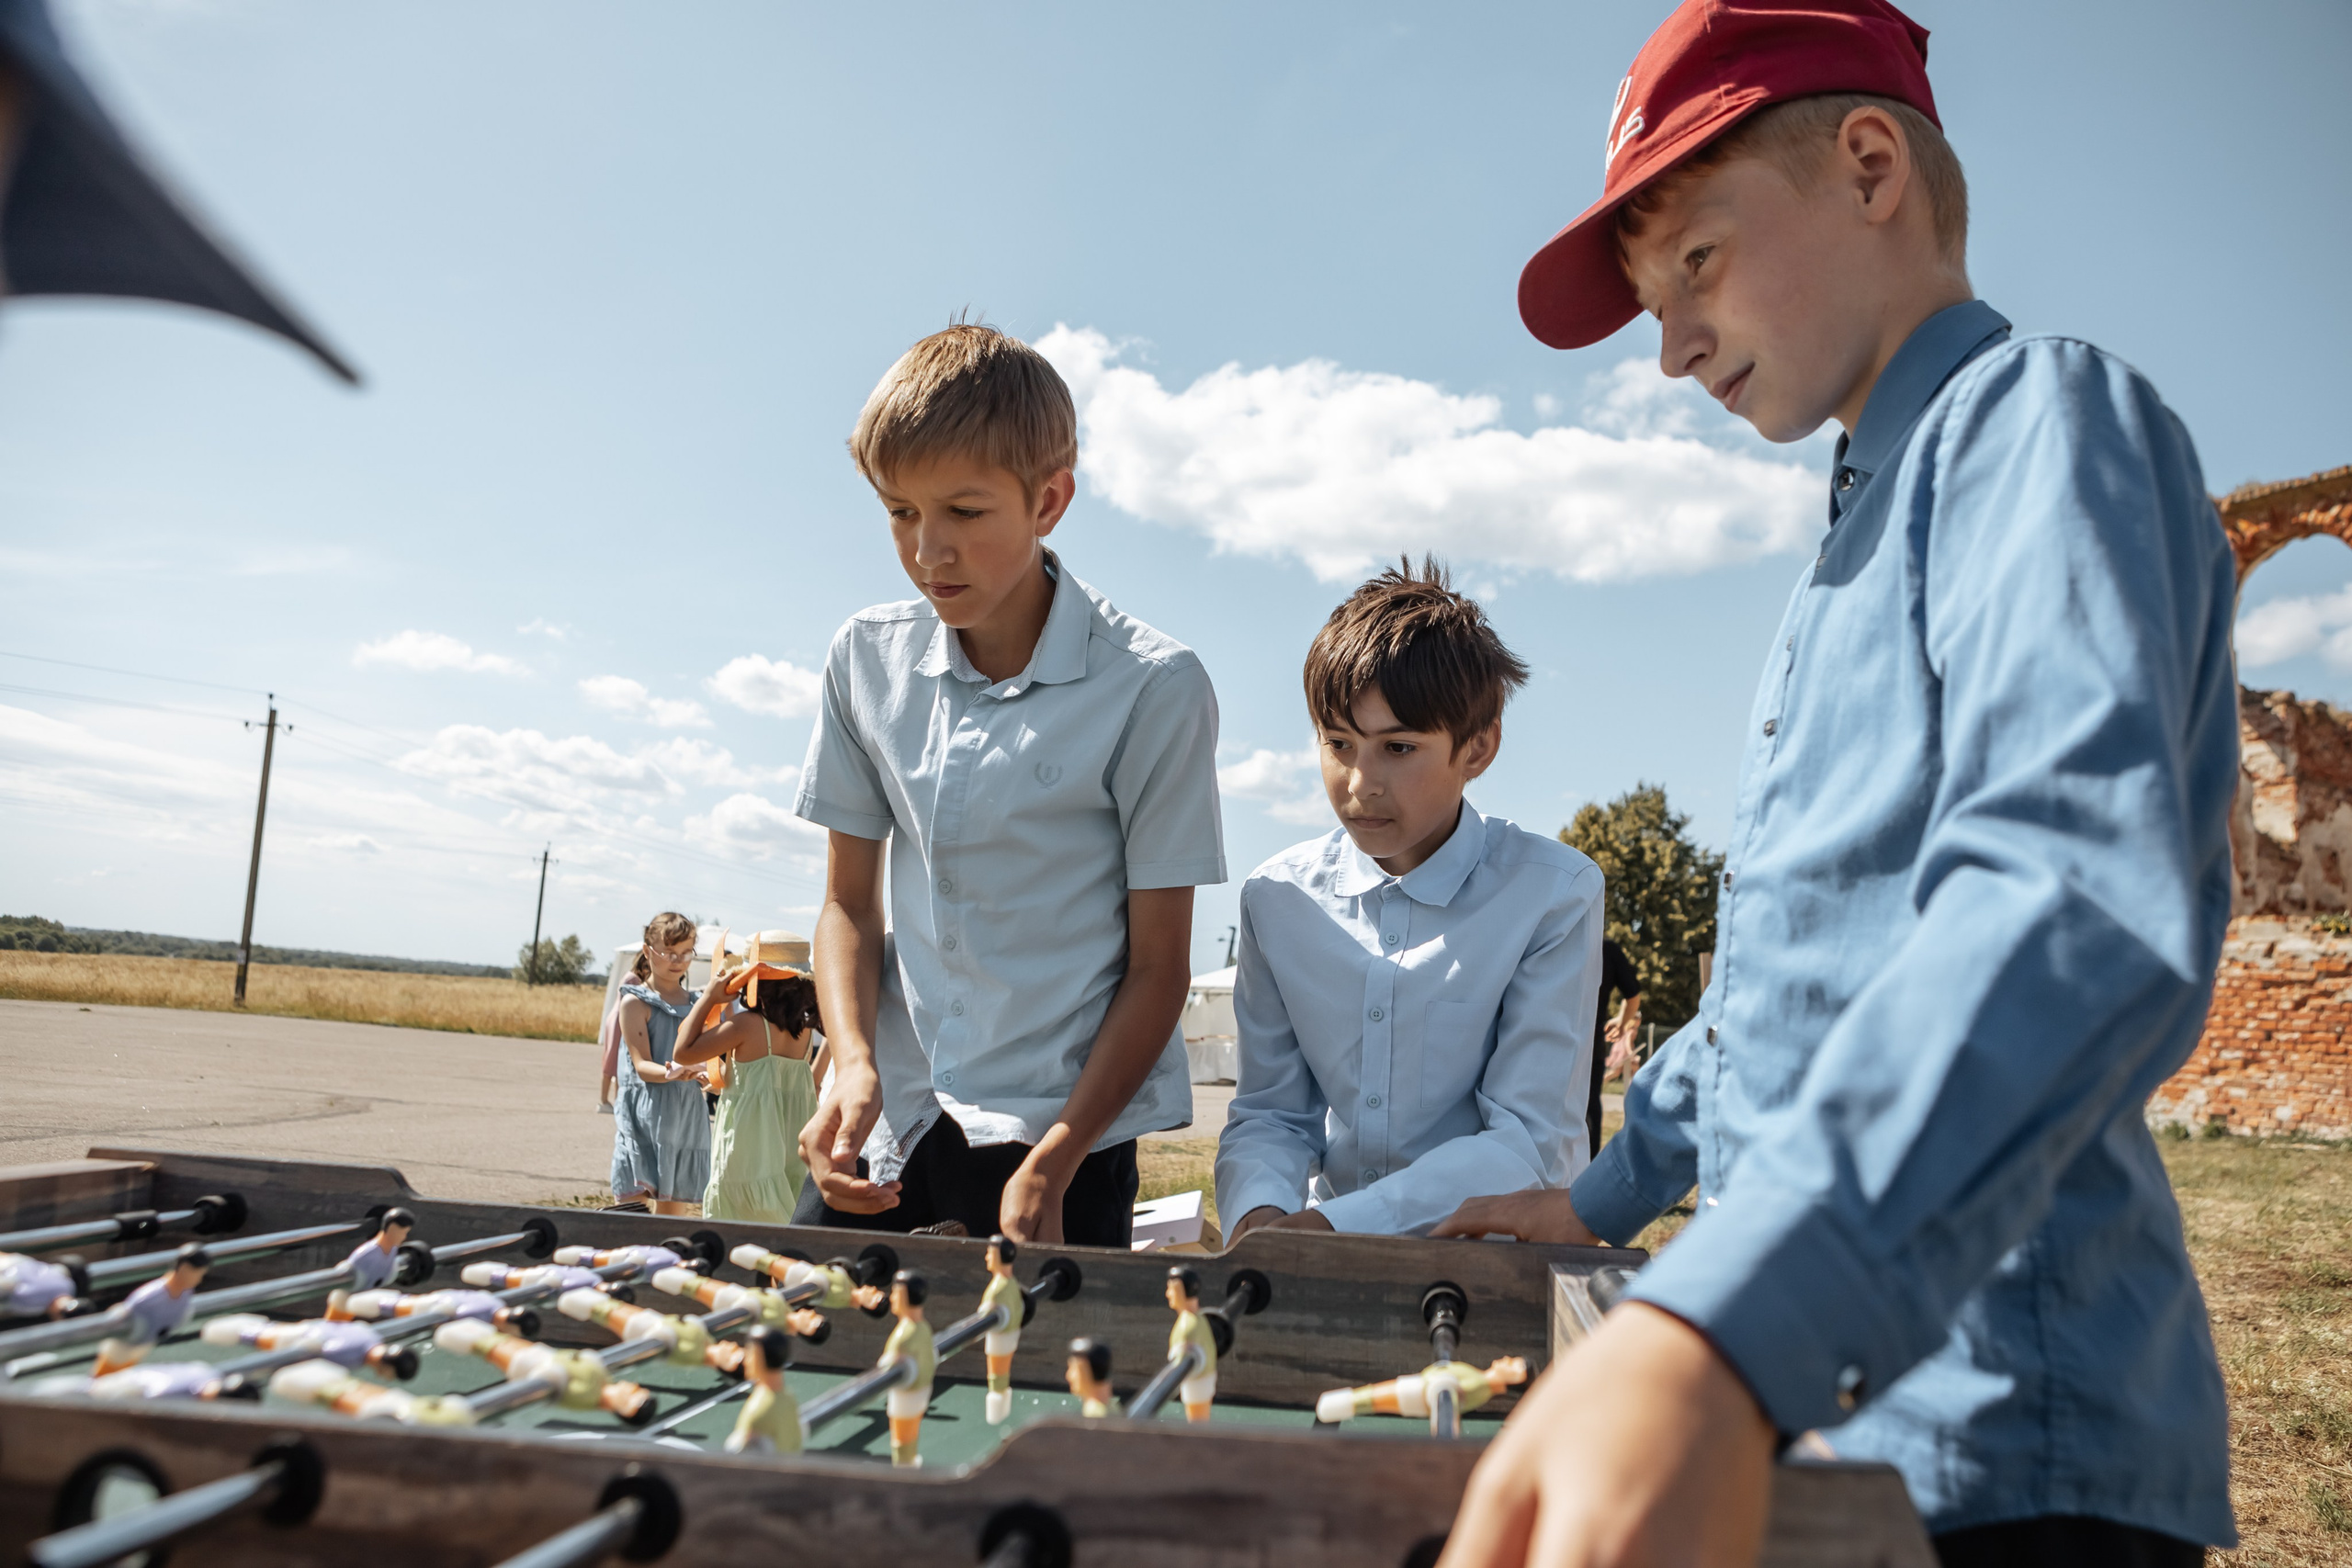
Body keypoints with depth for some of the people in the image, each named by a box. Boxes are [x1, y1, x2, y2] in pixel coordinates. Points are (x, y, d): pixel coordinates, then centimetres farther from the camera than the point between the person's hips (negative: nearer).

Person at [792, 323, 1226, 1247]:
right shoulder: (868, 659, 3)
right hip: (888, 1128, 4)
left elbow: (1158, 968, -7)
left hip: (1062, 1131, -3)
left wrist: (1051, 1166, -14)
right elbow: (848, 901, 9)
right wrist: (854, 1064, -8)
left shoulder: (1152, 688, -11)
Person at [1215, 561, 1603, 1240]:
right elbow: (1270, 1113, 9)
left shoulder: (1554, 894, -5)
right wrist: (1260, 1211, -13)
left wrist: (1335, 1224, -19)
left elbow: (1529, 1140, -9)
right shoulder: (1278, 897, 6)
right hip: (1327, 1263, 3)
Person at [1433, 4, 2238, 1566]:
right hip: (1806, 1397, 9)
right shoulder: (1861, 551, 19)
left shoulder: (2042, 416, -11)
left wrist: (1720, 1334, -43)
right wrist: (1606, 1200, 25)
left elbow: (2081, 905, -30)